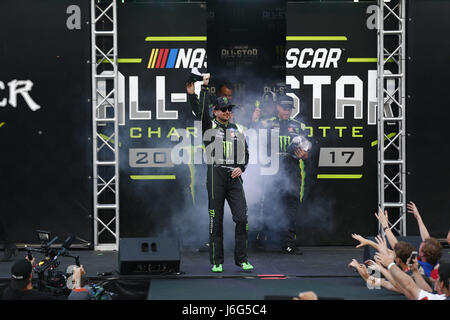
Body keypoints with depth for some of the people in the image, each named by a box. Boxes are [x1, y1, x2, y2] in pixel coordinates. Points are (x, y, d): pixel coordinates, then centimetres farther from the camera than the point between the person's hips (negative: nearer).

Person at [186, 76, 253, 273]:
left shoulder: (237, 130, 18)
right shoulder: (209, 126, 6)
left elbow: (245, 153, 21)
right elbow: (200, 110, -10)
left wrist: (241, 168, 3)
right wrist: (204, 88, -17)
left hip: (235, 177, 3)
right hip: (216, 176, -3)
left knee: (242, 218, -5)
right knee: (216, 221, 0)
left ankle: (241, 259, 3)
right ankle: (216, 262, 6)